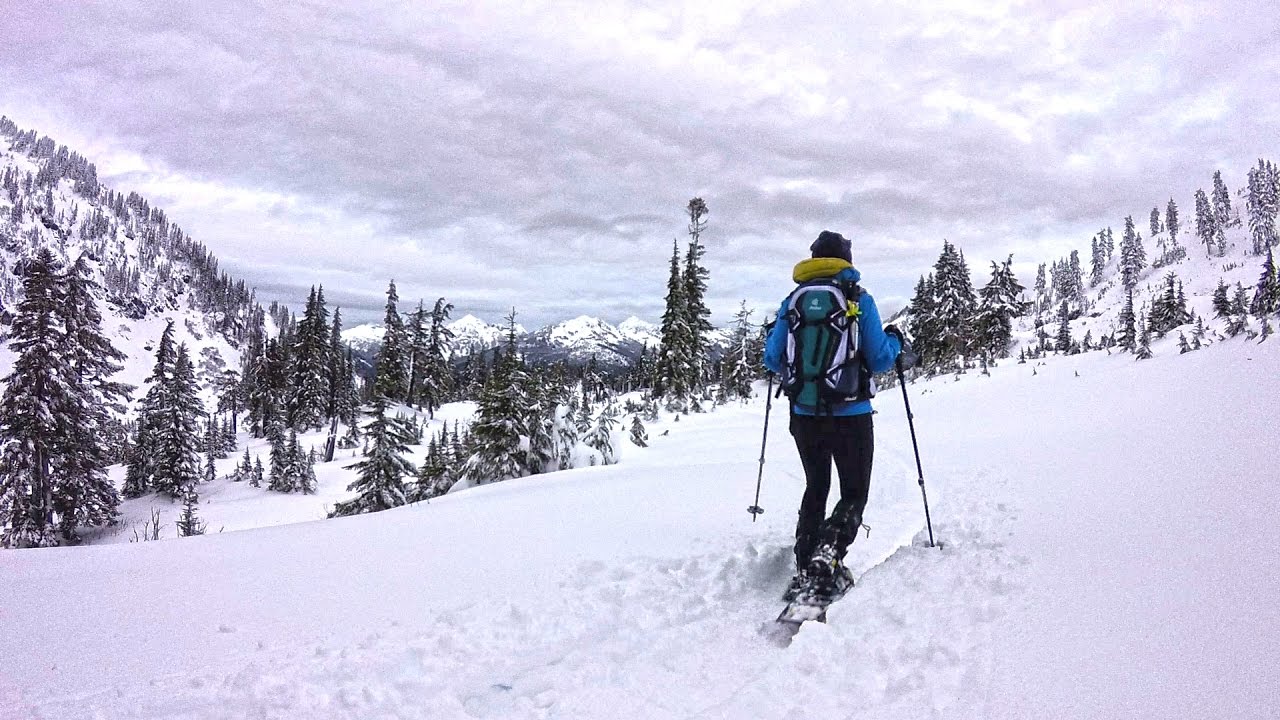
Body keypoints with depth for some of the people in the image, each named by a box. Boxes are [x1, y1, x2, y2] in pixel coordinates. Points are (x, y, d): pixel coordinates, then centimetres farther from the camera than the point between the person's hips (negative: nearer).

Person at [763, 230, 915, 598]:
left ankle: (805, 567, 11)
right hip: (850, 414, -3)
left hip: (804, 414, 3)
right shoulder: (859, 299, -4)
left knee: (815, 489, 20)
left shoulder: (792, 301, 3)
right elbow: (879, 361, -6)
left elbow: (772, 360, 6)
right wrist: (896, 342, 15)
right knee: (854, 493, 9)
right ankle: (828, 555, -16)